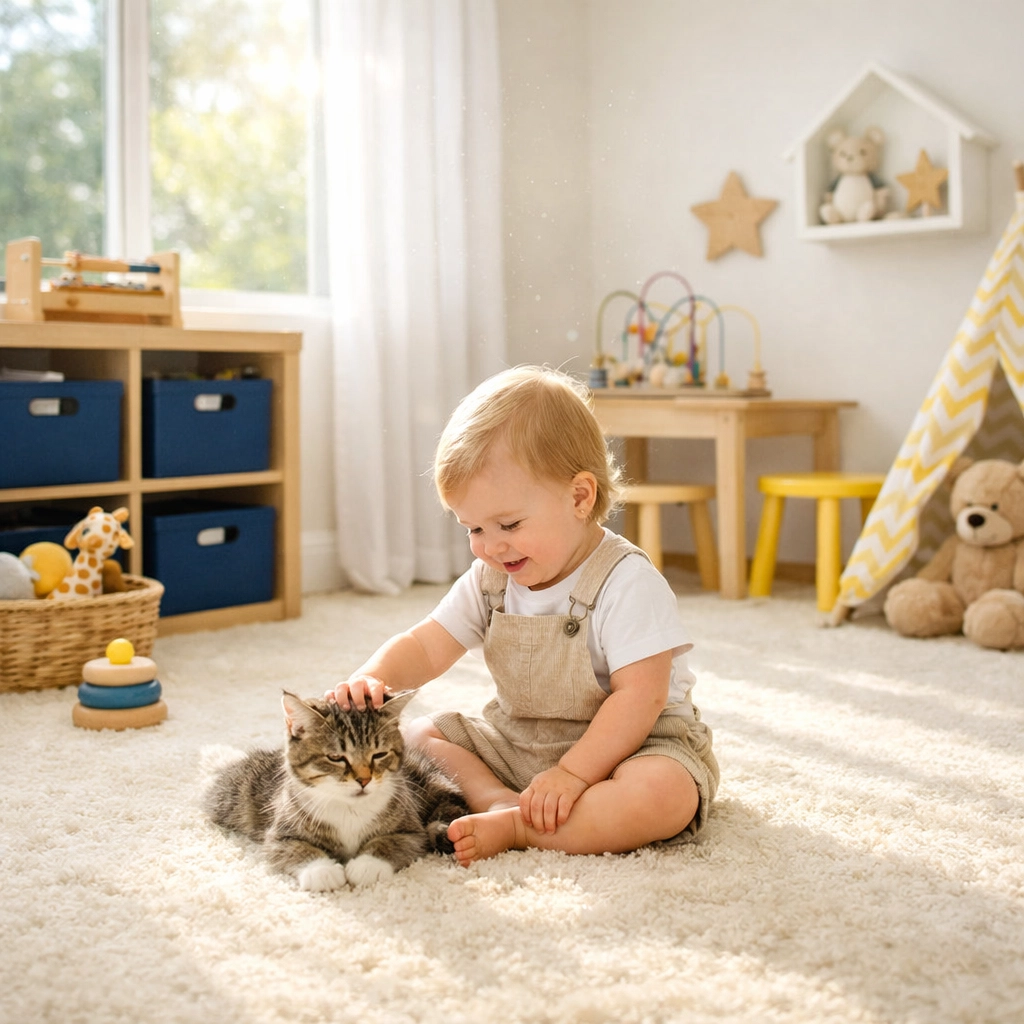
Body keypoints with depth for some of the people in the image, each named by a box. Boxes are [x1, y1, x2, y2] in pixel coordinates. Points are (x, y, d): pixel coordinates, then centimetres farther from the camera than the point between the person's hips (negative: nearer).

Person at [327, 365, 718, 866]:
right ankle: (498, 799, -22)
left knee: (666, 795, -37)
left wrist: (572, 774, -30)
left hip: (623, 744, -6)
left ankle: (511, 827, -31)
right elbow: (426, 646, -1)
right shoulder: (489, 580, -1)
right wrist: (372, 678, -23)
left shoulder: (627, 582, -23)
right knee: (416, 737, -2)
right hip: (517, 745, 6)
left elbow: (638, 698, -25)